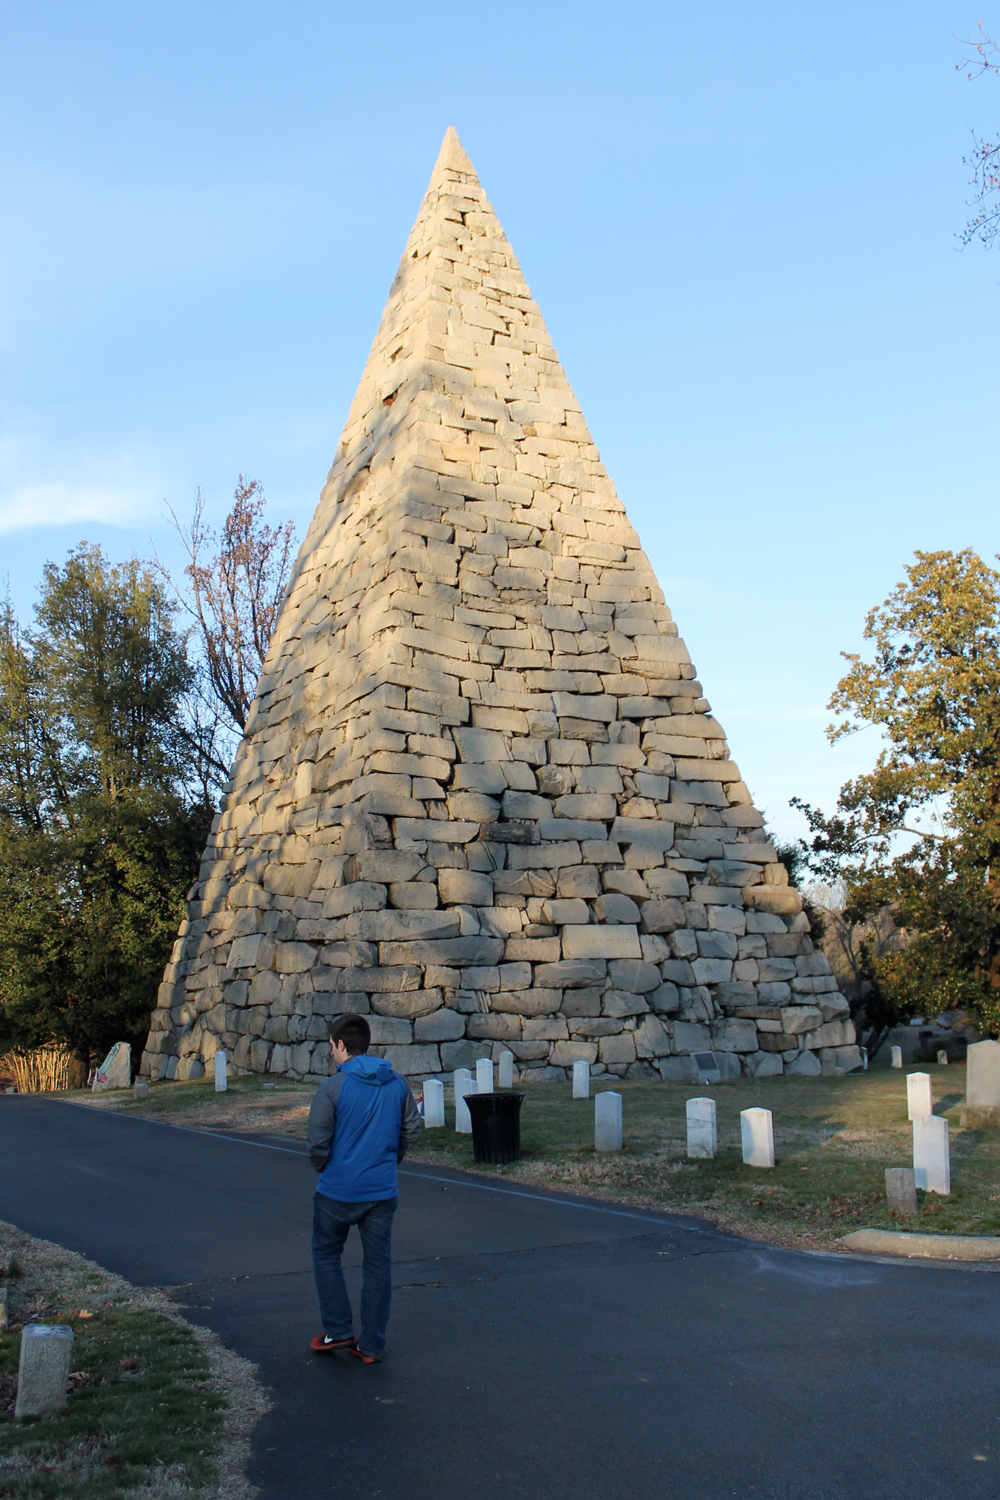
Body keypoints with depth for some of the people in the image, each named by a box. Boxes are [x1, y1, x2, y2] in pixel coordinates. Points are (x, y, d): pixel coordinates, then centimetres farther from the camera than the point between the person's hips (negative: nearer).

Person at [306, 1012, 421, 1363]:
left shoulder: (333, 1087, -14)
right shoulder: (398, 1084, 0)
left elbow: (318, 1143, -12)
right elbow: (411, 1132, 7)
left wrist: (323, 1169, 7)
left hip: (338, 1190, -3)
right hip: (383, 1190, 4)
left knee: (326, 1255, 19)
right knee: (378, 1265, 11)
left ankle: (338, 1331, 20)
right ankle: (371, 1345, 18)